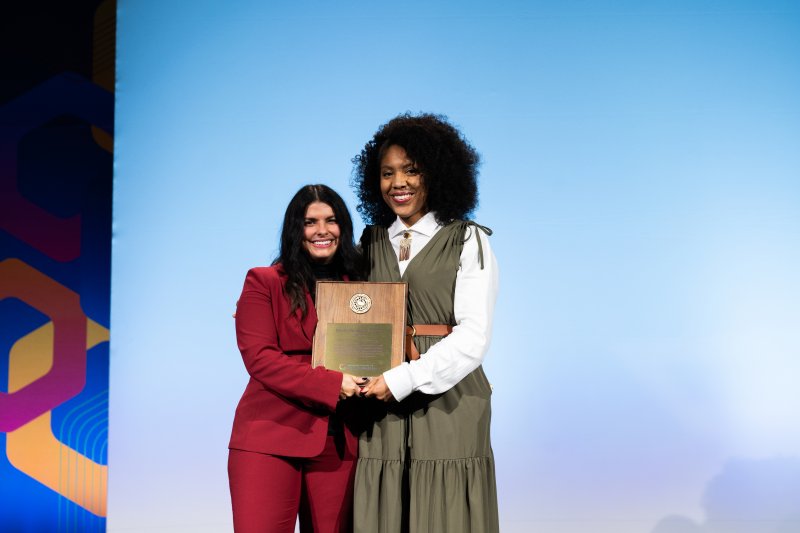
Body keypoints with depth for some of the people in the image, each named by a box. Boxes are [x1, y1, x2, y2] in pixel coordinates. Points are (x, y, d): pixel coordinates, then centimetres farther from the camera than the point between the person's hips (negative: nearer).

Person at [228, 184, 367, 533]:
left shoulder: (358, 286, 14)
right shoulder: (264, 282, 3)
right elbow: (259, 357, -8)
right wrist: (331, 384, -15)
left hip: (338, 443, 3)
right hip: (270, 440, -3)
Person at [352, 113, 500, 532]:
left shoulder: (468, 242, 0)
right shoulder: (372, 242, 15)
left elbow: (473, 337, -8)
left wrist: (403, 379, -14)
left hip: (449, 404, -4)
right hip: (382, 409, 4)